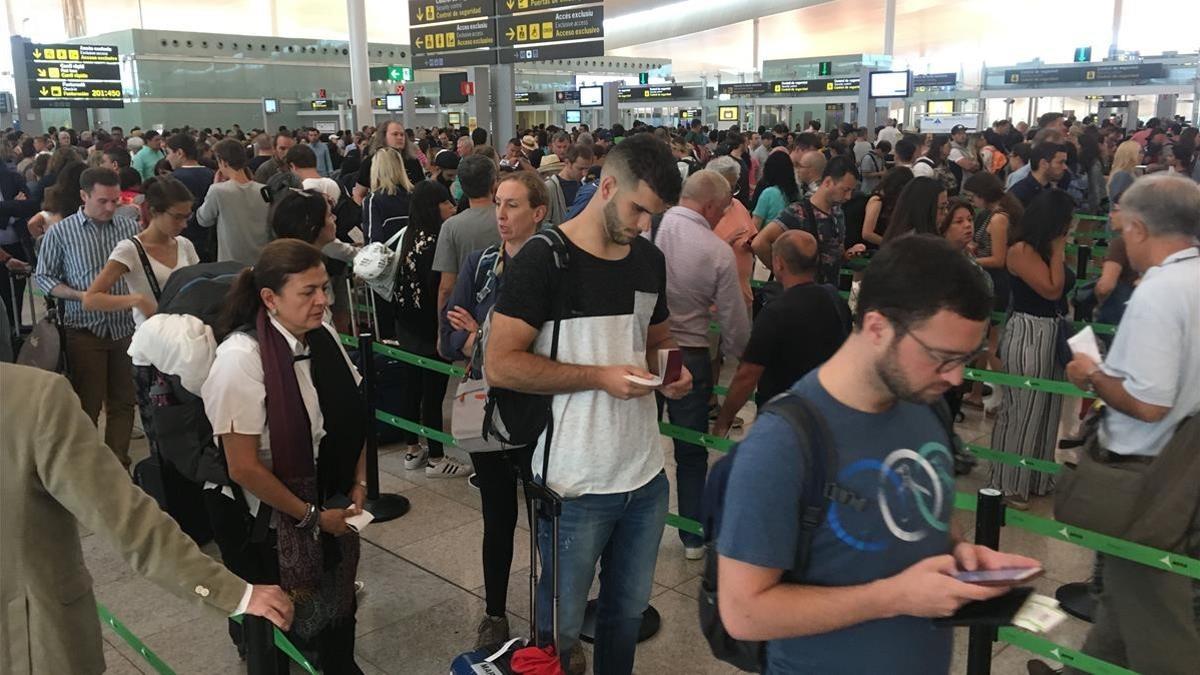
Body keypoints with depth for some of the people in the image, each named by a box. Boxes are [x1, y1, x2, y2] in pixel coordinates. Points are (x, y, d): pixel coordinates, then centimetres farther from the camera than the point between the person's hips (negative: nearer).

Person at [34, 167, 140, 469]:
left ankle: (118, 463, 22)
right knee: (87, 405, 7)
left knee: (123, 401, 9)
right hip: (85, 330, -2)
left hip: (126, 327, 2)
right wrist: (81, 295, -13)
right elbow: (43, 277, 2)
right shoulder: (60, 232, -2)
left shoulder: (130, 227, 2)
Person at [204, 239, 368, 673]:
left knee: (338, 605, 19)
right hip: (262, 518, -5)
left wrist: (359, 483, -3)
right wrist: (312, 517, -15)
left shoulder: (323, 336, -8)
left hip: (325, 504, 5)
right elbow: (244, 468, -23)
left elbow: (352, 417, 7)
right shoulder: (240, 357, -25)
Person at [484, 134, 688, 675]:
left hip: (646, 476, 6)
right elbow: (499, 365, -17)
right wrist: (599, 376, -22)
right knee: (560, 629, 11)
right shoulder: (543, 259, -13)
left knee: (629, 610, 20)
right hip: (576, 485, -5)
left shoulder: (651, 261, 7)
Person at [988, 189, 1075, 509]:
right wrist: (1058, 250, -13)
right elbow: (1052, 289, -19)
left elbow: (1063, 288, 9)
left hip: (1051, 332, 10)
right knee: (1021, 411, 0)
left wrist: (1057, 250, 6)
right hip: (1027, 334, -9)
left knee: (1045, 409, 18)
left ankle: (1036, 478, 33)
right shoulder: (1021, 249, -16)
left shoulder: (1043, 247, 10)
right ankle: (1007, 485, 14)